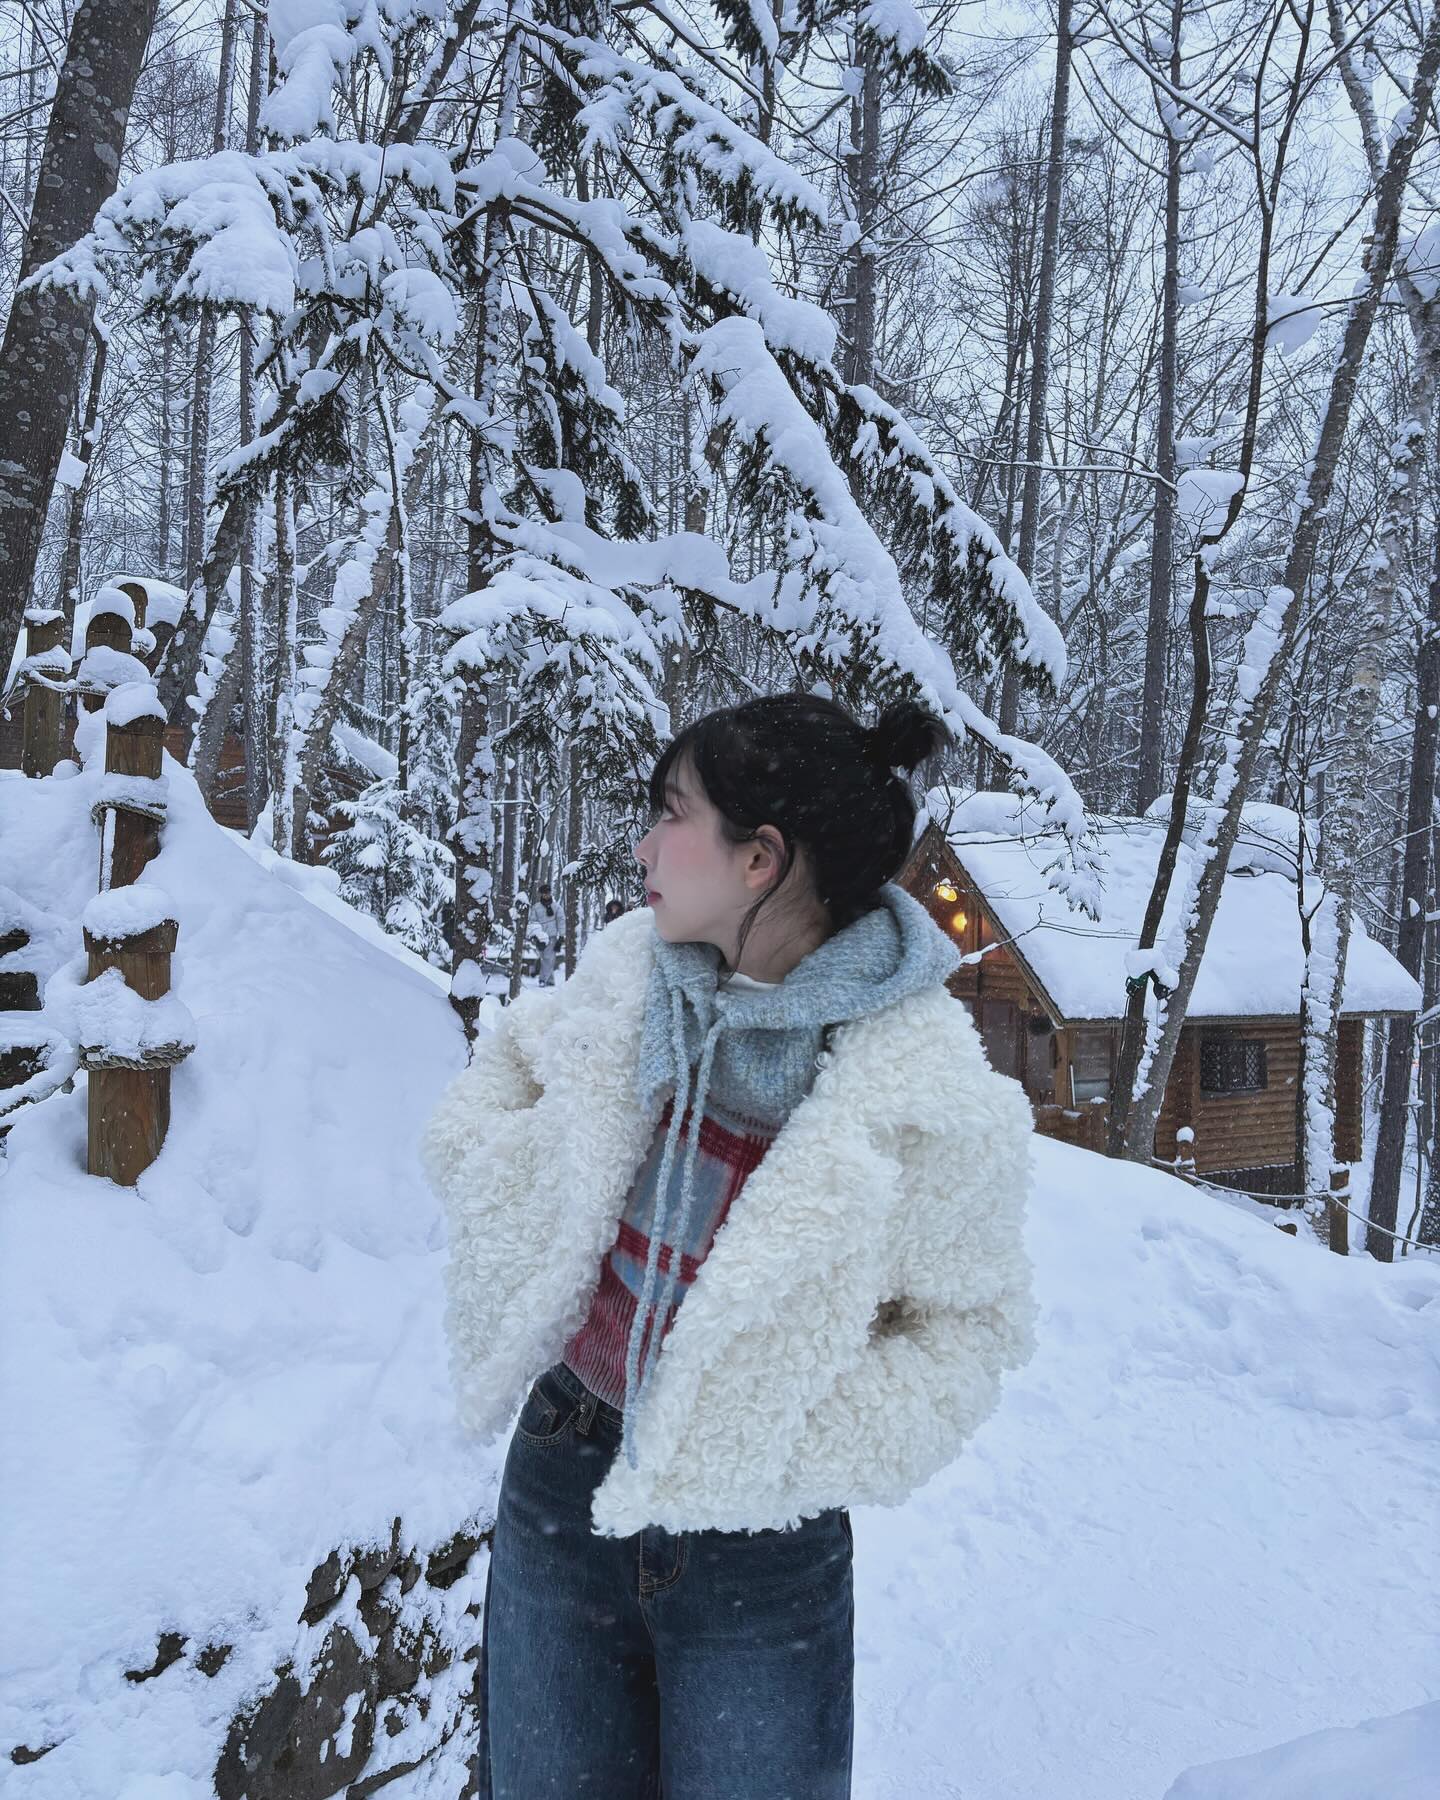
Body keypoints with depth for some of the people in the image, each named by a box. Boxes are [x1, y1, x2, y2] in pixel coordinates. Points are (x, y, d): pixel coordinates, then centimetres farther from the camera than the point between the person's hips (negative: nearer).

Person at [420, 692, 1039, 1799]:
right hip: (560, 1498, 5)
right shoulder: (630, 969, -7)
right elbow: (512, 1063, 12)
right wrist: (515, 1188, -5)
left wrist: (799, 1443, -17)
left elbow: (968, 1327, -9)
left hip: (761, 1554, -4)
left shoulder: (931, 1098, -21)